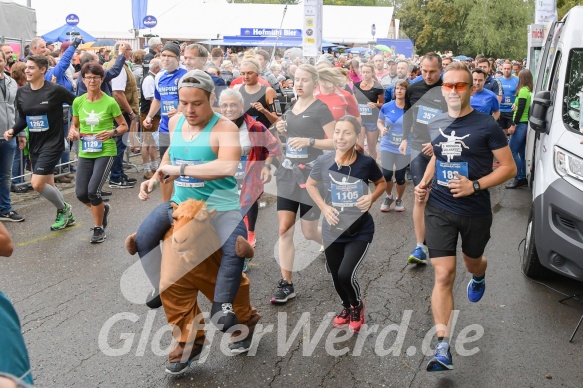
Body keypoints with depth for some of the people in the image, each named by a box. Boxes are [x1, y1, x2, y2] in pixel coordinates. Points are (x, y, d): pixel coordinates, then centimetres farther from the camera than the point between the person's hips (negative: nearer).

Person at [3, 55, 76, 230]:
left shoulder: (55, 90, -14)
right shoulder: (21, 92, 3)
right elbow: (22, 118, 13)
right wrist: (13, 130, -5)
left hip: (52, 142, -6)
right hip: (34, 144, 6)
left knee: (37, 184, -13)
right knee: (48, 184, 13)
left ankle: (64, 209, 12)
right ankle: (67, 216, 32)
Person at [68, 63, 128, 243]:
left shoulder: (110, 102, -7)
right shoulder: (78, 102, 3)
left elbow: (124, 126, 0)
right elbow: (75, 124, 16)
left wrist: (112, 132, -19)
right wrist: (73, 131, -7)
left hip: (105, 151, -4)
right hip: (85, 152, 4)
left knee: (93, 190, -14)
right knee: (81, 193, 1)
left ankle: (99, 229, 9)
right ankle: (102, 209, 35)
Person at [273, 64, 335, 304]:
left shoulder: (320, 108, -8)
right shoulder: (291, 108, 11)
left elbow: (335, 142, -12)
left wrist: (309, 141, -24)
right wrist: (282, 130, 3)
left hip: (311, 174, -6)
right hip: (288, 172, 6)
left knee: (309, 232, 4)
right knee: (284, 229, -1)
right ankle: (286, 284, 6)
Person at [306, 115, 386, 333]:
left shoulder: (366, 163, -15)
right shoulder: (323, 162, -11)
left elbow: (382, 183, 5)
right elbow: (310, 185, 7)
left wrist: (372, 198, -15)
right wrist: (323, 207, -7)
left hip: (360, 231, -3)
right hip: (332, 231, 3)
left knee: (346, 274, -16)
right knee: (336, 276, 15)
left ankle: (358, 306, 19)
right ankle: (346, 307, 48)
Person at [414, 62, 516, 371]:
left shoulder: (486, 125, -10)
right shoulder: (435, 125, 3)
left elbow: (509, 168, -9)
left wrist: (475, 186, -22)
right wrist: (424, 182, 4)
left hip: (476, 212, -1)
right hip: (439, 209, 2)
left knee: (471, 263, 24)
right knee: (443, 275, -8)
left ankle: (479, 276, 64)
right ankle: (443, 348, -8)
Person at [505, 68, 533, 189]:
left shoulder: (523, 91, -13)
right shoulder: (529, 91, 13)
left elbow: (520, 109, -18)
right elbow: (525, 107, 16)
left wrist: (513, 125, -17)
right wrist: (516, 106, 8)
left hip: (521, 124, -9)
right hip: (526, 124, 9)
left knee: (512, 151, -7)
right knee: (522, 152, 12)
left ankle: (519, 178, -8)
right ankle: (523, 177, 15)